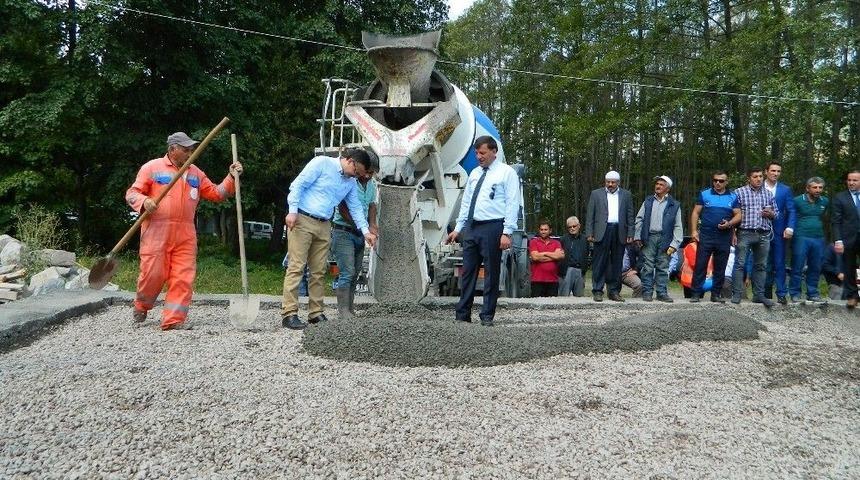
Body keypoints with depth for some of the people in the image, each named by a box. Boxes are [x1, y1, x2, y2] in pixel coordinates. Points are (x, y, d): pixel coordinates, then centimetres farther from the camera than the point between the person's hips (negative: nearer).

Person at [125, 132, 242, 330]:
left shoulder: (195, 173, 18)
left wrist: (231, 178, 4)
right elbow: (132, 193, 2)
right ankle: (141, 306, 28)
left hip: (185, 235, 4)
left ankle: (174, 319, 0)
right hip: (156, 232, -4)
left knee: (183, 278, -4)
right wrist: (144, 201, -19)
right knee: (153, 273, -1)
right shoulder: (152, 167, 4)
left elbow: (216, 193, 17)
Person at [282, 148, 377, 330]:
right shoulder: (322, 163, -6)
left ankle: (316, 313, 14)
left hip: (324, 226, 7)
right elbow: (298, 185, -10)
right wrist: (292, 211, -18)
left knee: (319, 271, 7)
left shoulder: (351, 182, 15)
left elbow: (356, 208, 17)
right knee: (296, 267, -9)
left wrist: (366, 231, 7)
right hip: (302, 220, -7)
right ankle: (289, 313, -9)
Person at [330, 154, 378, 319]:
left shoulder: (372, 185, 12)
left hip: (359, 235, 8)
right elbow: (342, 208, -16)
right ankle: (343, 312, -12)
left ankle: (350, 310, 14)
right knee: (347, 273, -14)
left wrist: (372, 224, -2)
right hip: (343, 232, -8)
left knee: (354, 274, 9)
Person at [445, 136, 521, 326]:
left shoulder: (507, 172, -2)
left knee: (491, 273, 1)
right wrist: (458, 228, 14)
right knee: (468, 271, 7)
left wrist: (507, 232, -15)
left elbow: (512, 204, -7)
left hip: (492, 228, -6)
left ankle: (487, 316, 9)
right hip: (471, 227, 6)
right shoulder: (474, 173, 17)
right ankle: (462, 314, 14)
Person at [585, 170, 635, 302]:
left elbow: (630, 216, 10)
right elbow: (590, 215, 5)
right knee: (600, 263, -3)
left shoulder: (626, 195, 12)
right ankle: (597, 291, 1)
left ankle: (614, 291, 13)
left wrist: (630, 234, 2)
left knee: (617, 264, 6)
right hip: (602, 231, -2)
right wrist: (589, 233, -3)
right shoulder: (596, 194, 8)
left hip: (619, 232, 2)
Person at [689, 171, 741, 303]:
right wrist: (694, 230, -5)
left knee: (720, 267, 7)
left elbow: (738, 215, 7)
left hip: (724, 237, 2)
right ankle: (696, 293, 0)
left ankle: (716, 294, 15)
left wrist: (729, 223, -13)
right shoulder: (704, 194, 7)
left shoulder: (733, 197, 10)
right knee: (700, 265, -4)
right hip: (705, 236, -1)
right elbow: (695, 213, 5)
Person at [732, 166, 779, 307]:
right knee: (740, 264, -7)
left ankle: (759, 295, 15)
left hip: (764, 235, 4)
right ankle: (737, 294, -3)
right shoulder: (739, 192, 1)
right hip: (745, 233, -4)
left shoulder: (768, 193, 15)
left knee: (761, 266, 8)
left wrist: (771, 213, -2)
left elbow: (776, 212, 21)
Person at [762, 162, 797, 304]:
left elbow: (791, 211, 1)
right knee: (764, 263, 7)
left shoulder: (785, 190, 7)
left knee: (779, 264, 0)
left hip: (779, 231, 0)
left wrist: (790, 228, -10)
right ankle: (766, 292, 18)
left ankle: (781, 294, 3)